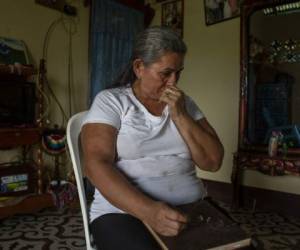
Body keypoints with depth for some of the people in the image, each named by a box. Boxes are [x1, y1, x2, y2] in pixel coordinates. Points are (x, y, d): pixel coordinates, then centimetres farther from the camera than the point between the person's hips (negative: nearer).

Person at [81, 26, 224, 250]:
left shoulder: (185, 103, 10)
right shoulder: (110, 101, -1)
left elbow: (213, 162, 4)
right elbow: (97, 164, -13)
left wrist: (180, 116, -8)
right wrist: (148, 210, -25)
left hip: (191, 208, 4)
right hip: (124, 211, -3)